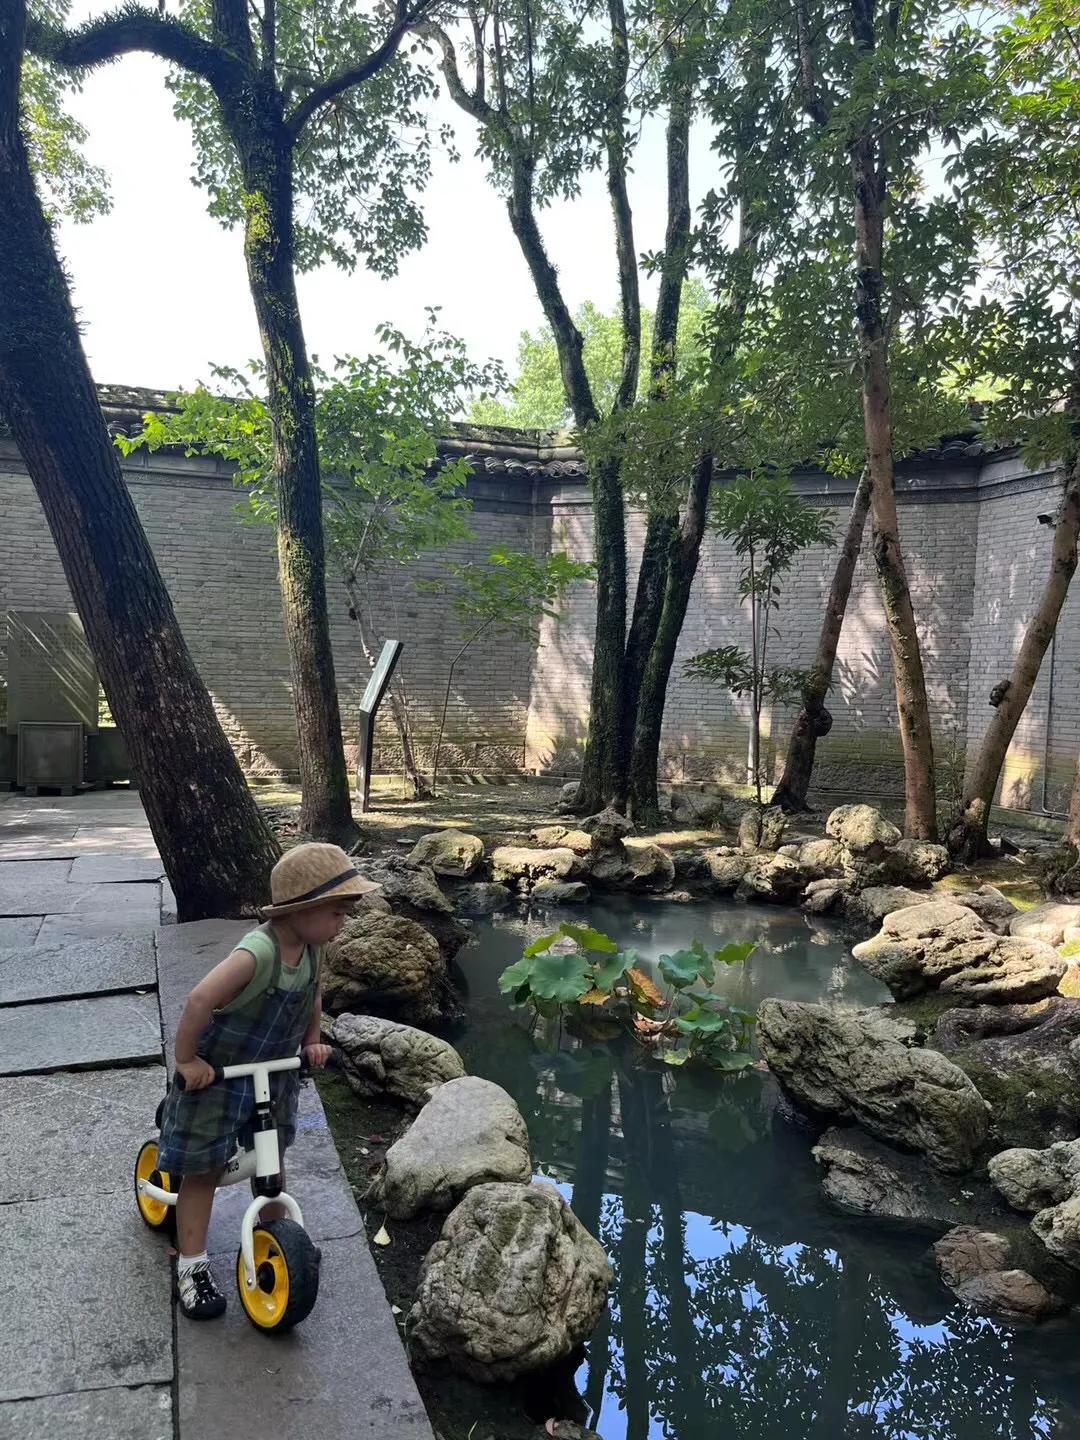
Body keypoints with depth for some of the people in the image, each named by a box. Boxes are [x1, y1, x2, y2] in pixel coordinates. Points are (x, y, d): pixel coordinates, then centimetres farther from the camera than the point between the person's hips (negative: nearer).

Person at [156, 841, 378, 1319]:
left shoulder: (311, 947, -10)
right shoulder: (257, 952, -36)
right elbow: (200, 1000, -39)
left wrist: (312, 1042, 6)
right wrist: (186, 1060, -30)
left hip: (274, 1071, 7)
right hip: (216, 1073, -7)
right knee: (203, 1169, 5)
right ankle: (192, 1266, 17)